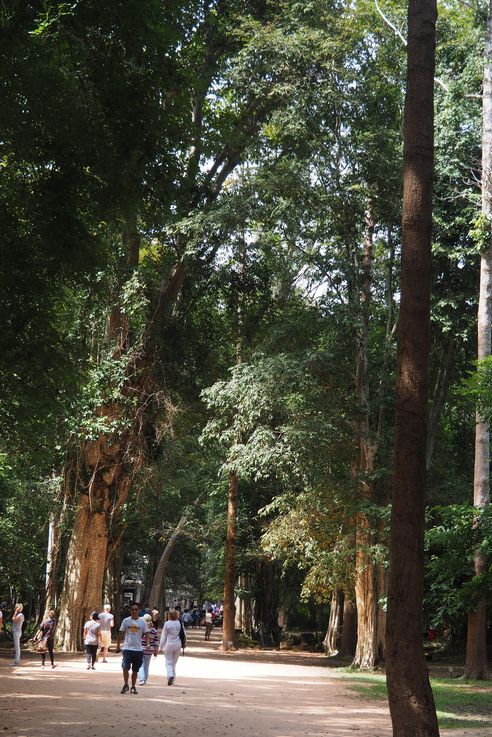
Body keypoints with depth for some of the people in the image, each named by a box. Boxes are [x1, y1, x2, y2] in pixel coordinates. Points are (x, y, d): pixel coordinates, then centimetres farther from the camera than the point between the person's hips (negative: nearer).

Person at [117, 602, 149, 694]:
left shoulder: (143, 622, 1)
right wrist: (118, 645, 5)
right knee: (125, 667, -11)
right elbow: (121, 633, 7)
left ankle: (133, 687, 19)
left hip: (138, 649, 1)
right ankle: (126, 685, 6)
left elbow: (146, 634, 2)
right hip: (127, 648, -1)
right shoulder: (126, 621, 1)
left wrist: (148, 645, -13)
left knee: (135, 670, 8)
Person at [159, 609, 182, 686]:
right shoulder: (179, 623, -2)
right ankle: (172, 680, 19)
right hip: (177, 645, 3)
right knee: (174, 662, 15)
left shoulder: (167, 624, -9)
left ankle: (170, 675, -20)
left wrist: (161, 647, 3)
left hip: (169, 645, -3)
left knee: (168, 662, 5)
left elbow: (163, 636, -4)